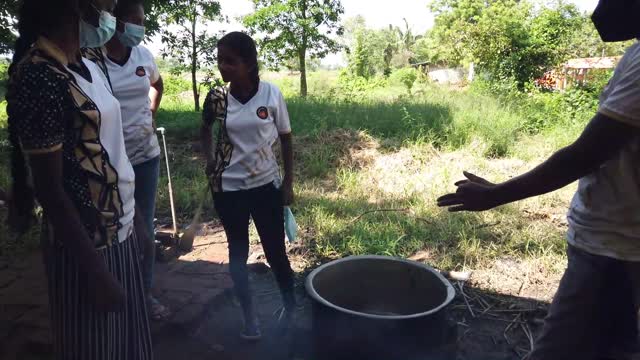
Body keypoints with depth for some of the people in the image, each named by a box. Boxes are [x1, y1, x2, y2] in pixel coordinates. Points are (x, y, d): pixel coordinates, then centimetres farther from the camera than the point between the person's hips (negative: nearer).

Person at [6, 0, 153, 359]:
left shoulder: (90, 69, 5)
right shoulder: (38, 76, -20)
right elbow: (49, 189, -20)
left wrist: (135, 215, 15)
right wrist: (96, 271, -17)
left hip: (119, 231, 8)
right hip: (86, 243, -8)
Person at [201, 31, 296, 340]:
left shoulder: (271, 94, -10)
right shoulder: (216, 98, -6)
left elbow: (286, 139, 0)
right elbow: (206, 130, 15)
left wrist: (288, 183, -1)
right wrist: (210, 162, 3)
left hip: (267, 185, -1)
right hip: (229, 188, 2)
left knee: (275, 251, 8)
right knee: (238, 251, 11)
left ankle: (291, 306, 34)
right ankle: (249, 318, 27)